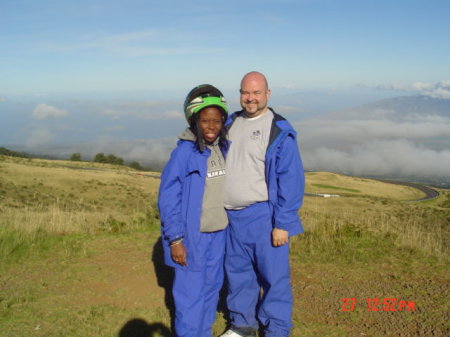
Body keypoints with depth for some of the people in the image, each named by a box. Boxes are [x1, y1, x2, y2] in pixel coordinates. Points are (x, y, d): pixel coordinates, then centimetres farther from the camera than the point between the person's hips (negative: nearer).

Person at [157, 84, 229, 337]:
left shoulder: (225, 149, 1)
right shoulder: (184, 152, -15)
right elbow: (168, 198, -14)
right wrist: (175, 240, -15)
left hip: (219, 232, 6)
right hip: (192, 235, -6)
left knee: (212, 287, 16)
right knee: (191, 292, 2)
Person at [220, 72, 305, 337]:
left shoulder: (280, 131, -10)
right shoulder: (231, 123, 9)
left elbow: (292, 180, -12)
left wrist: (282, 224, -16)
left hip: (262, 216, -6)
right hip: (232, 216, 6)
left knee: (273, 275, 2)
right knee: (237, 272, 16)